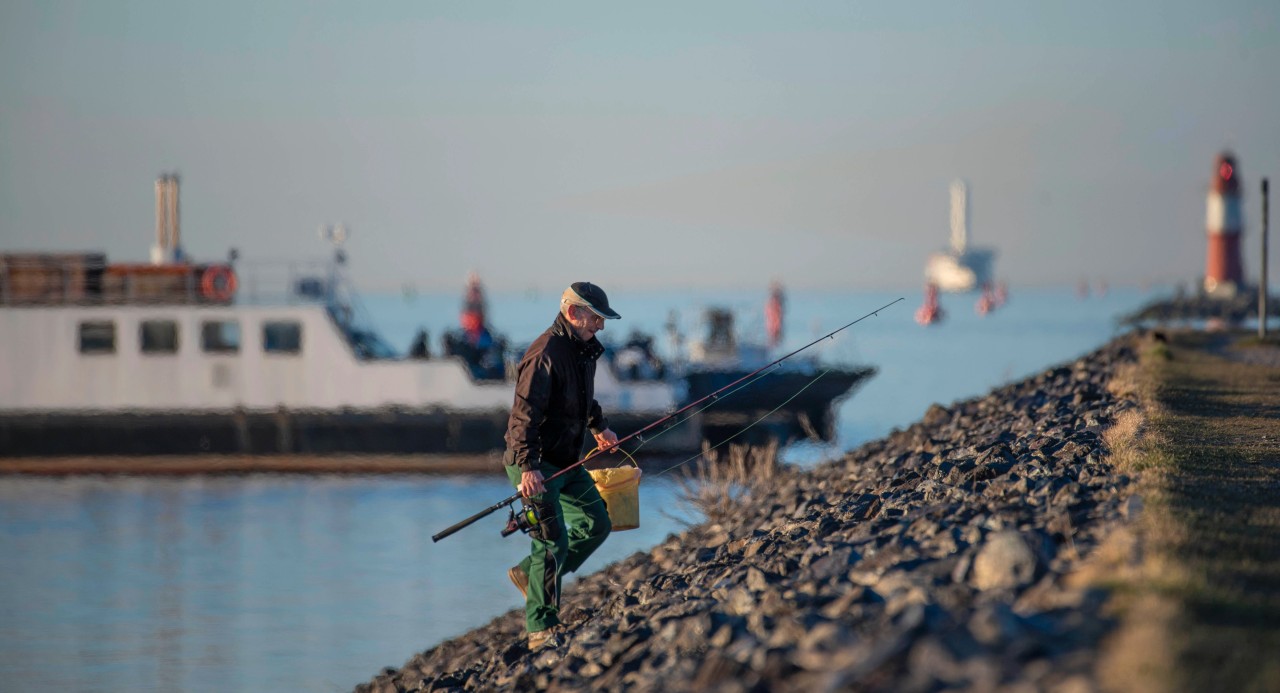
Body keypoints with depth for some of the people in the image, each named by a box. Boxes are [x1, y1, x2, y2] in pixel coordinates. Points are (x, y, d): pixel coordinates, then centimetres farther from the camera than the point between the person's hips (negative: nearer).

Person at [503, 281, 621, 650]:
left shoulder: (584, 349, 10)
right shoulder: (546, 354, -22)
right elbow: (525, 413, -27)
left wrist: (599, 427, 39)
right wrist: (528, 467, -34)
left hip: (567, 462, 10)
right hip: (535, 465, -10)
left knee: (596, 524, 12)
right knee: (553, 542, -13)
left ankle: (529, 574, 22)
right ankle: (541, 630, -7)